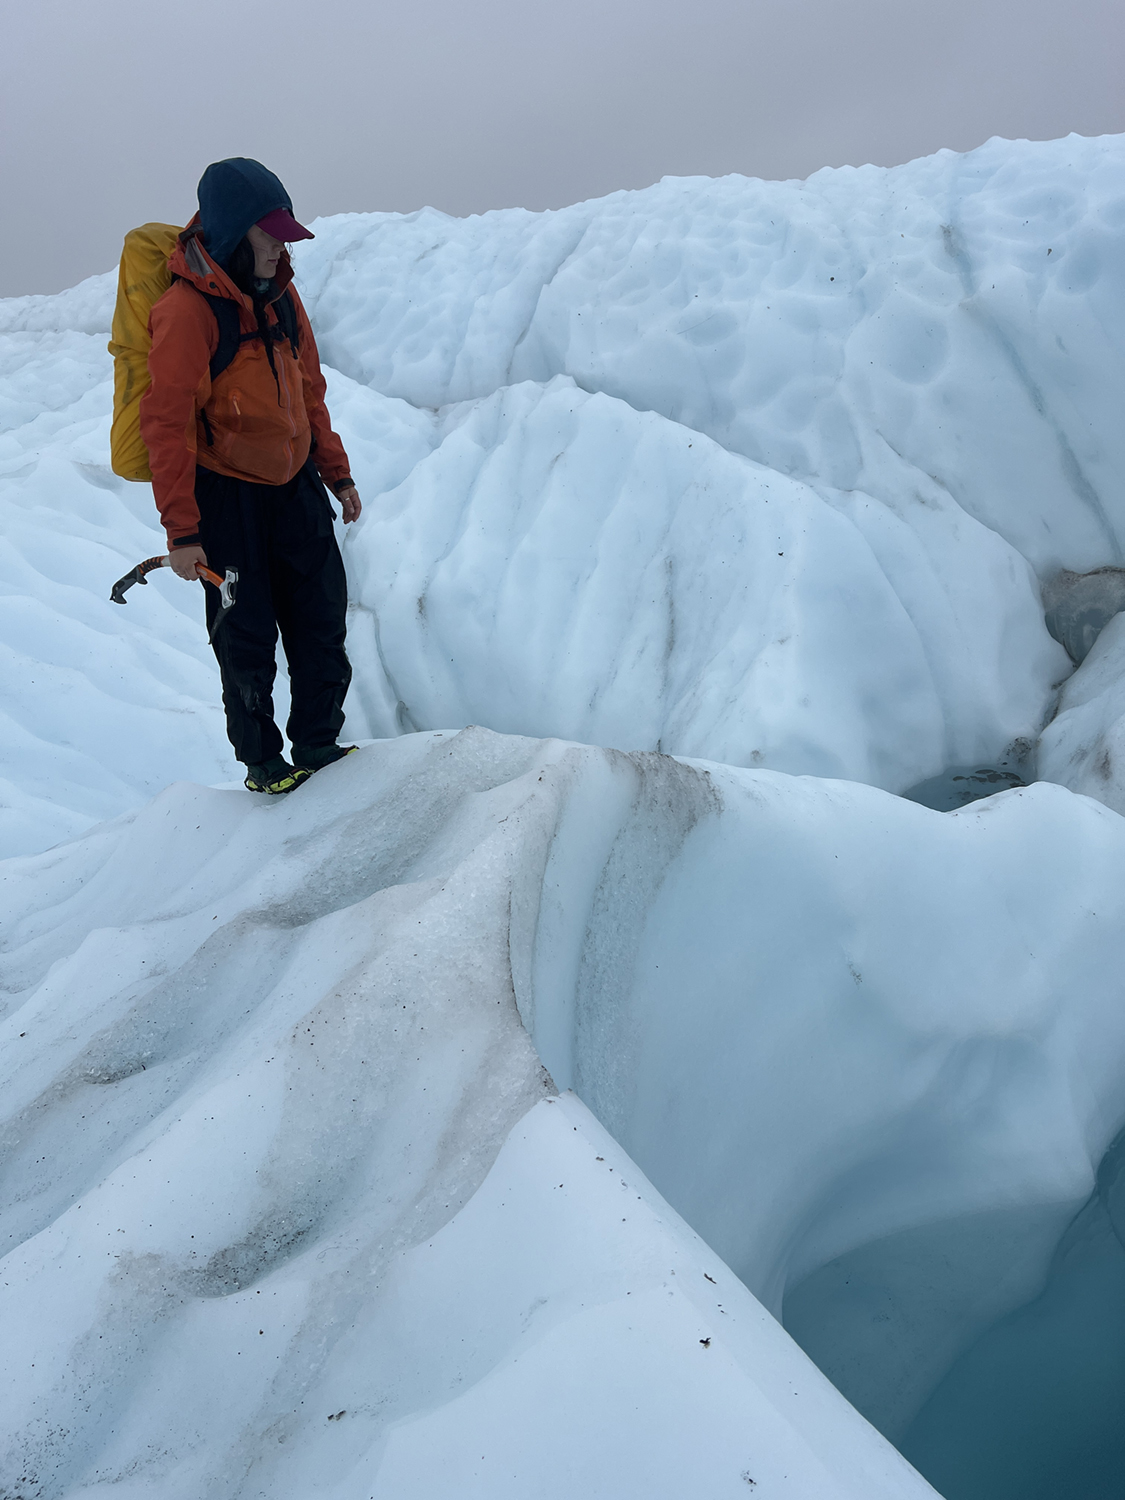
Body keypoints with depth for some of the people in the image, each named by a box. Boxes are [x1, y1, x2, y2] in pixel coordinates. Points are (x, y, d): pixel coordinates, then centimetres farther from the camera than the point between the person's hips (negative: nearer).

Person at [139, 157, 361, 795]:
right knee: (247, 641, 4)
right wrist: (181, 530, -20)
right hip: (227, 497, -6)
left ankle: (318, 745, 26)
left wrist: (337, 473, 16)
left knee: (323, 626, 9)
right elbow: (167, 424, -19)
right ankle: (262, 762, 23)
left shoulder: (281, 294, 5)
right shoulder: (187, 310, -18)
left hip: (295, 486, 7)